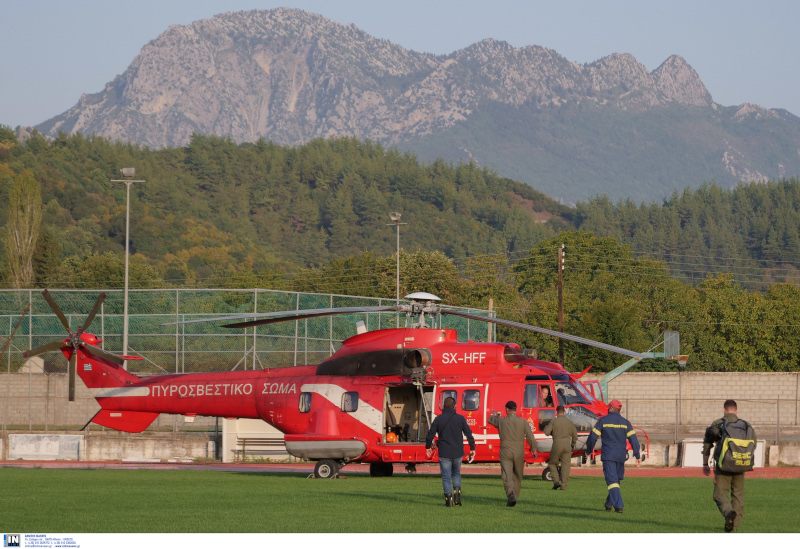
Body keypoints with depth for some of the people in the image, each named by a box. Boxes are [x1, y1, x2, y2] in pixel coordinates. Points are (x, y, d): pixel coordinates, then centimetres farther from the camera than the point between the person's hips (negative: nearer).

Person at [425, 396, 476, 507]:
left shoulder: (438, 419, -3)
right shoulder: (460, 418, -1)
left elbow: (430, 434, 1)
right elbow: (469, 434, 1)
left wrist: (428, 447, 18)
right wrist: (472, 448, 11)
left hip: (444, 454, -1)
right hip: (457, 453, 1)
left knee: (446, 477, 3)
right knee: (456, 473, 20)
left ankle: (448, 498, -4)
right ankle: (457, 491, 1)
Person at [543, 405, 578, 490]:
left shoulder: (553, 422, -3)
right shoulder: (570, 422, 7)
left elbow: (547, 432, -10)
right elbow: (575, 436, 11)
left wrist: (546, 426, 12)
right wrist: (573, 445, 25)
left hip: (557, 445, -2)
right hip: (567, 445, 2)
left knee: (552, 464, 14)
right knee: (565, 465, 5)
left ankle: (556, 481, -2)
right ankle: (563, 485, -1)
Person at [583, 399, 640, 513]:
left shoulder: (603, 420, -2)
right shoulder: (625, 422, 6)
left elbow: (593, 437, -2)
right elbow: (633, 439, 0)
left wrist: (588, 450, 13)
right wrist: (637, 456, 1)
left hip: (608, 456, -3)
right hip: (621, 456, 3)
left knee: (612, 480, -7)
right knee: (617, 479, 18)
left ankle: (618, 505, -20)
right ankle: (610, 502, 26)